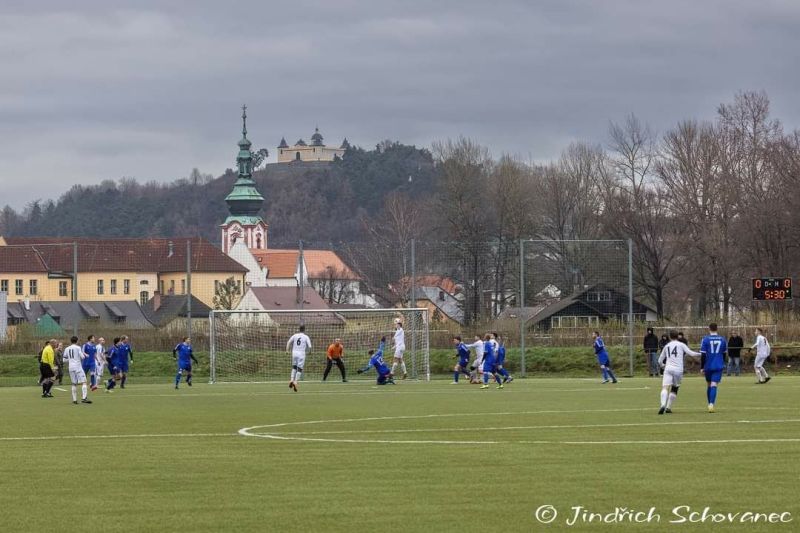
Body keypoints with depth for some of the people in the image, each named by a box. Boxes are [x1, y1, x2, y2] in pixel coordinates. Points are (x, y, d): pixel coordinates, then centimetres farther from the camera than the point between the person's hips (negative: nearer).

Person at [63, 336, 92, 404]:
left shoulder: (67, 349, 9)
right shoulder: (78, 348, -5)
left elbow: (65, 360, 12)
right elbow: (82, 357, -9)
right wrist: (84, 354, 13)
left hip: (71, 367, 5)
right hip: (78, 366, -5)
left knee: (74, 384, 13)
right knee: (83, 382, -7)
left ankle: (74, 399, 10)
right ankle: (84, 398, -20)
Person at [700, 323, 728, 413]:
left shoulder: (705, 339, -5)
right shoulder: (722, 339, 4)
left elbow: (703, 355, -7)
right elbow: (724, 354, 12)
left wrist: (701, 367, -1)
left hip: (708, 366, 0)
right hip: (718, 366, 0)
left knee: (709, 385, 16)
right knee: (714, 385, -6)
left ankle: (710, 404, 23)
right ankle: (711, 404, -23)